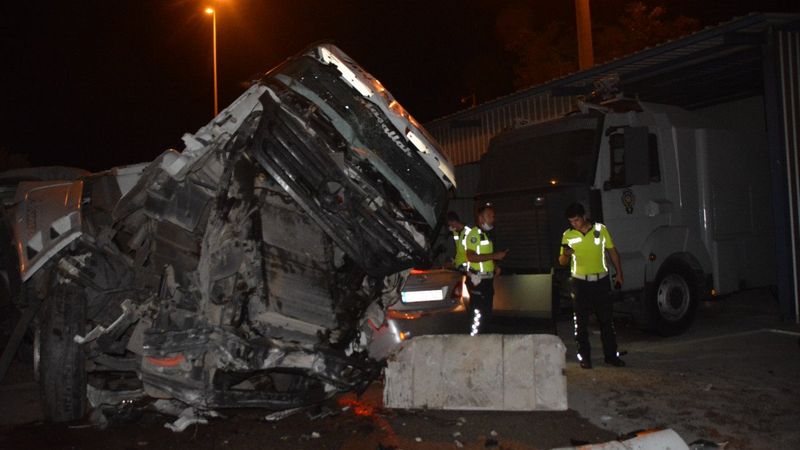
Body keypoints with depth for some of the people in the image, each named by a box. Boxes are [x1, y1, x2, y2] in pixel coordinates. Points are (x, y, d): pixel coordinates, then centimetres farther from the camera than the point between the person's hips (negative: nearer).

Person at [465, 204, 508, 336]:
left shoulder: (486, 235, 17)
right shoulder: (474, 234, -14)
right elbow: (471, 257, -25)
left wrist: (494, 267, 10)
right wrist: (494, 256, -23)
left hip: (487, 279, 9)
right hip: (477, 279, -9)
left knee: (487, 312, 14)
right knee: (478, 313, -7)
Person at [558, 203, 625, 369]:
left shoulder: (601, 229, 1)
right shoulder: (568, 235, 1)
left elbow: (612, 251, 10)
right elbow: (562, 262, 3)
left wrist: (619, 273, 7)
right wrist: (565, 254, -20)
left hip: (601, 280, 0)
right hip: (580, 282, 0)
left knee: (607, 320, 6)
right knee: (581, 322, 2)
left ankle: (611, 355, 16)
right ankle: (584, 357, 10)